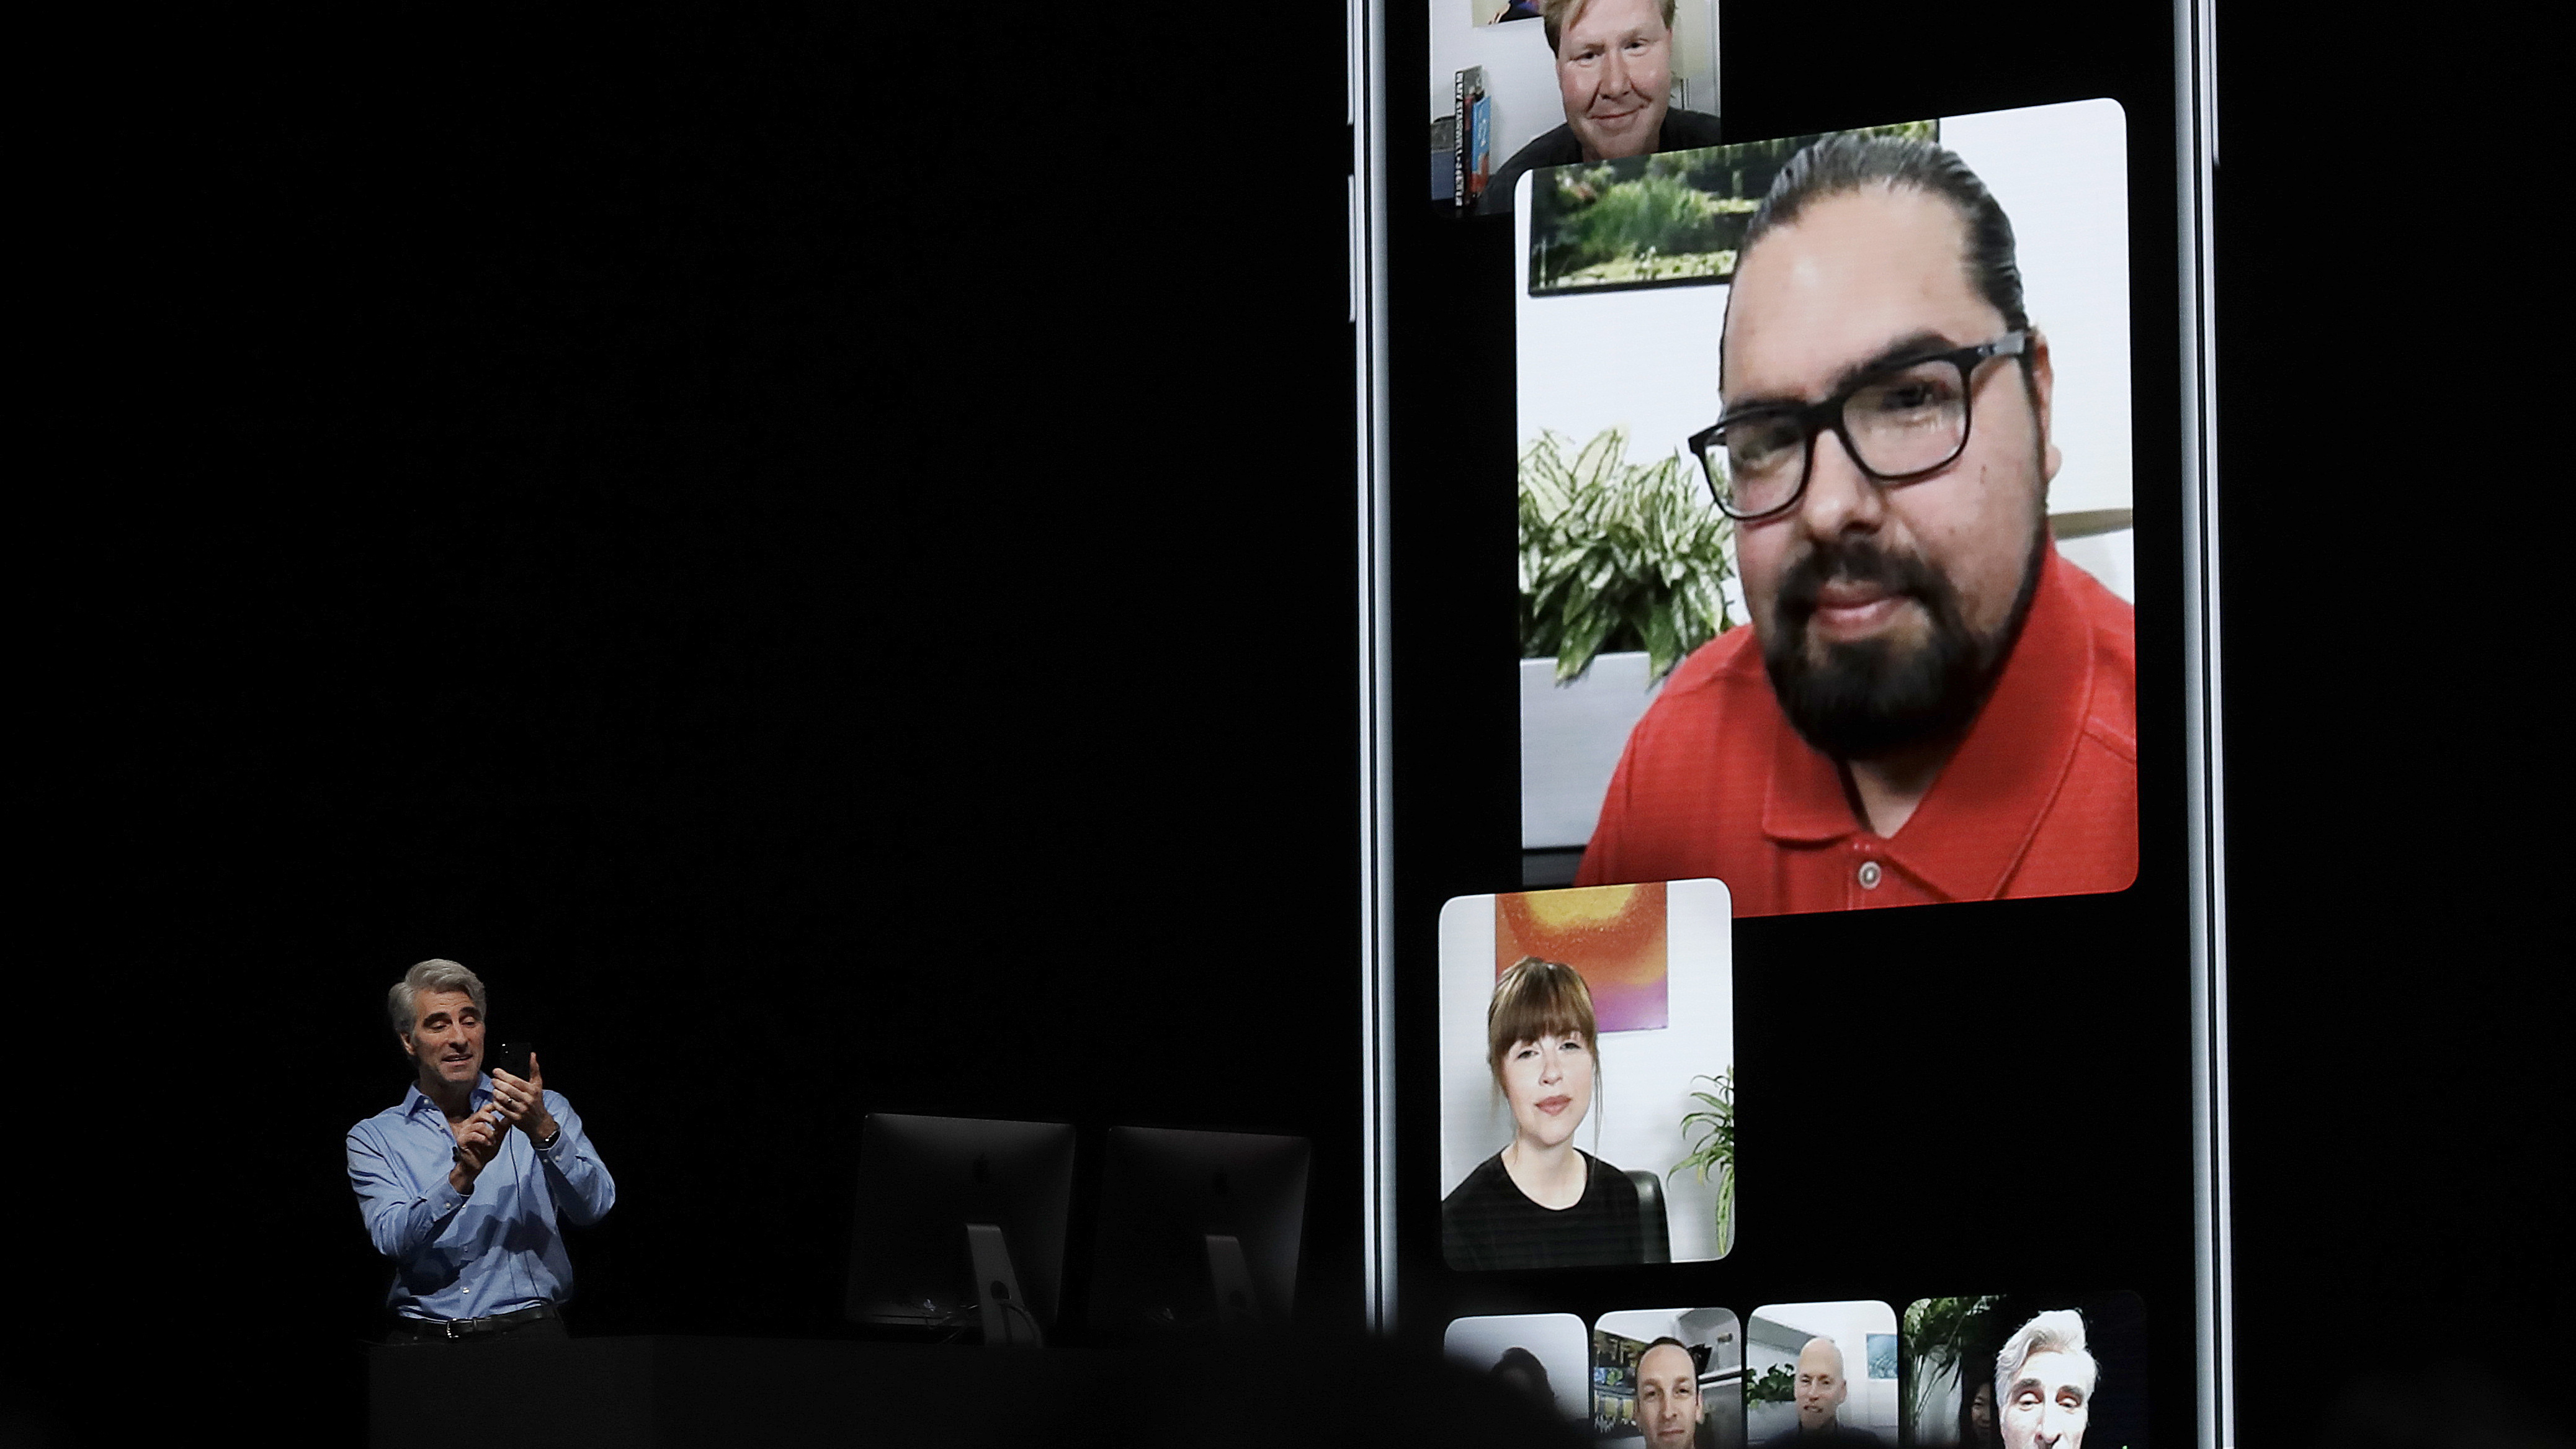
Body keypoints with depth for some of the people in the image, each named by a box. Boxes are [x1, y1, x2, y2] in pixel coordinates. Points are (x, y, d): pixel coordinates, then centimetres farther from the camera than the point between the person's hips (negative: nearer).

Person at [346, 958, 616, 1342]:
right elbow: (392, 1239, -5)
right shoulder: (374, 1138, 11)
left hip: (527, 1337, -1)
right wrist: (462, 1176, -19)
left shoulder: (546, 1112, 10)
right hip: (424, 1339, 1)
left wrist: (543, 1132, -20)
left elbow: (593, 1206, -5)